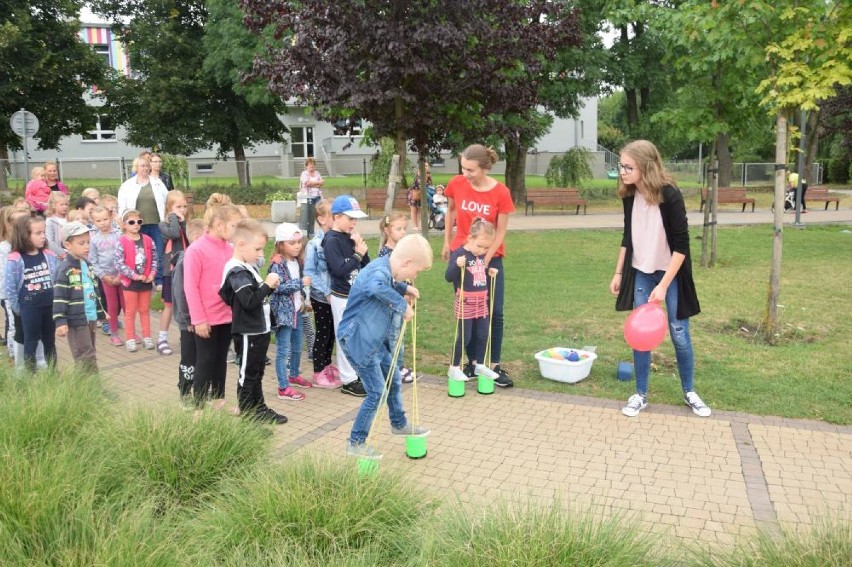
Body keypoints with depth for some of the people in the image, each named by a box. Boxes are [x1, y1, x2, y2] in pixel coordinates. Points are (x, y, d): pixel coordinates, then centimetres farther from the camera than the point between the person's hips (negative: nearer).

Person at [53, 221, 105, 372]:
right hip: (76, 321, -8)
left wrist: (100, 312, 25)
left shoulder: (87, 265, 12)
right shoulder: (65, 269, -13)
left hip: (91, 318, 8)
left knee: (88, 355, 15)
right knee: (86, 357, -7)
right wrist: (60, 321, -21)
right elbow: (59, 297, -17)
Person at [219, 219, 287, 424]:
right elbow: (249, 302, -28)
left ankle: (259, 410, 31)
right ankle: (247, 417, 9)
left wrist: (268, 287, 1)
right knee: (247, 376, 0)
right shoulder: (238, 272, -20)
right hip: (249, 332, -10)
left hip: (260, 329, 10)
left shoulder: (250, 267, 11)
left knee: (257, 373, 19)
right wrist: (268, 285, -19)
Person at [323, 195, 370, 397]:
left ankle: (357, 374, 30)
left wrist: (361, 248, -7)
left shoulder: (350, 238, 7)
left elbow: (366, 264, 9)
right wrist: (358, 254, -17)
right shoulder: (332, 240, -15)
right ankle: (348, 381, 12)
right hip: (342, 297, -8)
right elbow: (340, 269, -24)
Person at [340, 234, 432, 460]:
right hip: (357, 340, -10)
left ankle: (399, 424, 44)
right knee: (376, 392, -4)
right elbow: (377, 287, -54)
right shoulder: (380, 271, -28)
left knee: (394, 380, 22)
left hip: (375, 340, 10)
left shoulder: (385, 269, 2)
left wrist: (404, 288, 11)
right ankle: (356, 443, 11)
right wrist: (403, 305, -41)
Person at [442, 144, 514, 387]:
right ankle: (471, 362, 19)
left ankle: (495, 366, 11)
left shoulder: (501, 192, -15)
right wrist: (447, 242, 10)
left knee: (495, 312, 1)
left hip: (491, 257, -1)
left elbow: (500, 231, -9)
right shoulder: (456, 184, -9)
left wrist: (485, 260, -13)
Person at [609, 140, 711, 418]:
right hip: (641, 273, 4)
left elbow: (681, 246, -20)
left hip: (670, 273, -4)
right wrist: (618, 273, 9)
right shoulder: (629, 196, -5)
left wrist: (663, 285, -22)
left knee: (679, 333, 4)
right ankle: (640, 395, 17)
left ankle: (689, 392, 24)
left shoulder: (670, 195, -22)